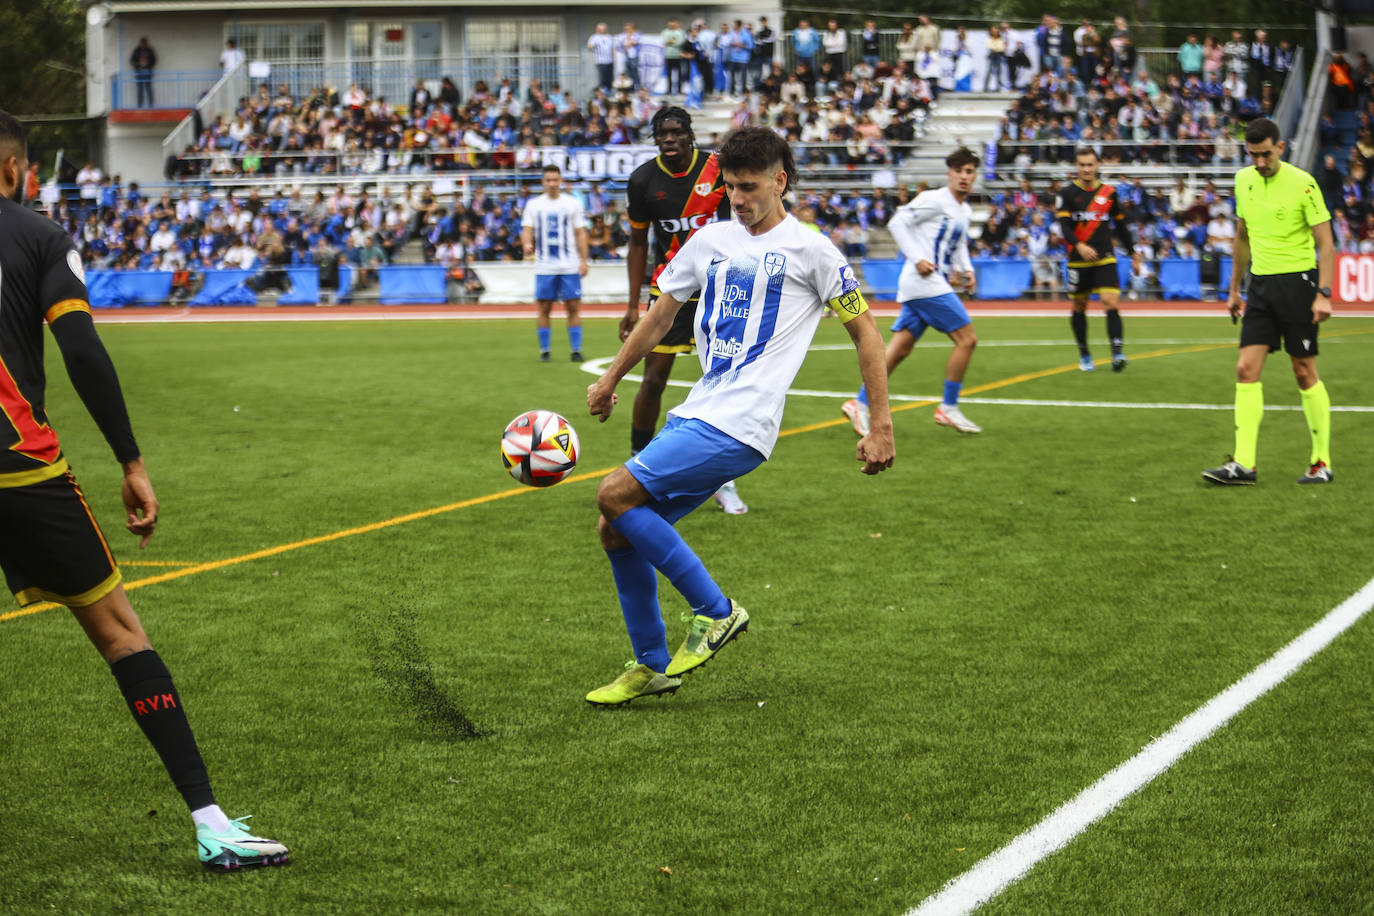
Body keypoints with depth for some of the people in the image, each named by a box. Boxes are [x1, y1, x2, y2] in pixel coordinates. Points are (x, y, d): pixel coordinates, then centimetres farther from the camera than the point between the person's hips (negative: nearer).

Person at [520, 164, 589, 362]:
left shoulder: (572, 203, 6)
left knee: (573, 307, -3)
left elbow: (581, 233, 6)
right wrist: (527, 244, -20)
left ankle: (576, 350, 2)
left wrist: (584, 261, -1)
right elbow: (526, 229, 3)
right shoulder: (534, 205, 7)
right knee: (544, 308, 2)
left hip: (570, 266, -1)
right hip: (544, 267, 1)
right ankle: (544, 351, 9)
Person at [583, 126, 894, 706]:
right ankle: (652, 667, 17)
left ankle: (716, 611, -8)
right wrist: (610, 379, 33)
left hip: (740, 427, -7)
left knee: (615, 494, -18)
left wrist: (881, 426, -5)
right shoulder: (711, 240, 15)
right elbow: (661, 314, 28)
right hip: (697, 414, 7)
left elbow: (865, 331, -1)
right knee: (616, 530, 4)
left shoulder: (808, 249, -3)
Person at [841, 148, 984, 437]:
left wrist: (966, 269, 16)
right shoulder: (934, 199, -9)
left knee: (900, 348, 5)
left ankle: (861, 403, 8)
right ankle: (948, 409, -1)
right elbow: (897, 222, -13)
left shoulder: (965, 211, 18)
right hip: (924, 282, -9)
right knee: (967, 338, -9)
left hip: (936, 284, 9)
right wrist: (917, 259, -20)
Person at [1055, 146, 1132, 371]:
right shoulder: (1067, 194, 0)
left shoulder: (1109, 192, 8)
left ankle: (1118, 353, -20)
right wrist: (1079, 246, -27)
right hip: (1078, 260, 0)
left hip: (1105, 259, 0)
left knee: (1111, 303, -15)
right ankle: (1084, 355, 23)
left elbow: (1120, 226, 16)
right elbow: (1064, 226, -10)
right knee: (1079, 308, 8)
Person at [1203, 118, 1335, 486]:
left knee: (1305, 373, -1)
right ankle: (1243, 464, -6)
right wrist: (1234, 288, 19)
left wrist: (1324, 293, -18)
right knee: (1246, 369, -4)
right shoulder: (1244, 180, 8)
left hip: (1297, 280, -5)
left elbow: (1325, 242, -10)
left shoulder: (1302, 183, -10)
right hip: (1260, 283, 5)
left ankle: (1322, 462, 10)